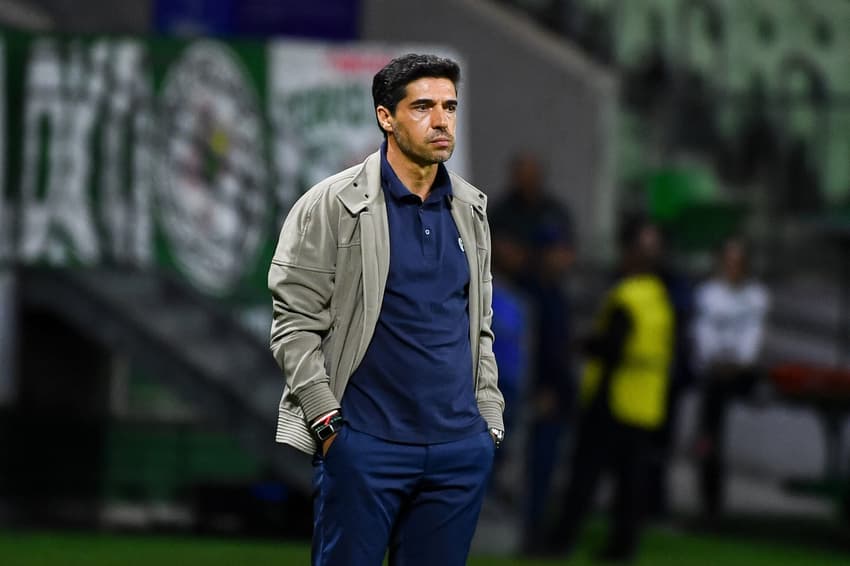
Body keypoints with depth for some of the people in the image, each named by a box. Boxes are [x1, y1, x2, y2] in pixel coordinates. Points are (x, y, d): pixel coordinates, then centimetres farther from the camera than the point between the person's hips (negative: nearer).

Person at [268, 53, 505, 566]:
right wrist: (327, 421, -12)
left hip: (461, 447, 5)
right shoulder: (332, 205, -4)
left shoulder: (470, 209, 13)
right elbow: (294, 324, -5)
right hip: (366, 444, -5)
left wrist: (491, 422, 12)